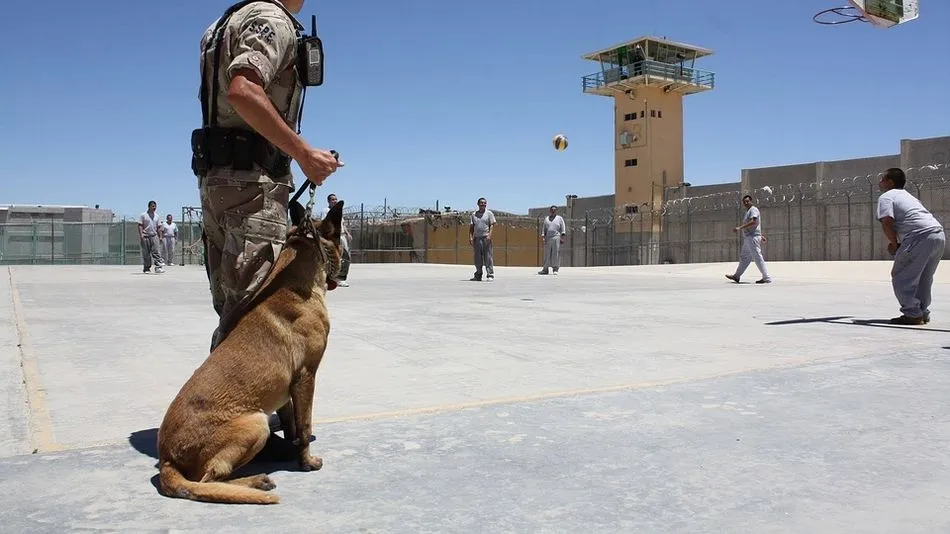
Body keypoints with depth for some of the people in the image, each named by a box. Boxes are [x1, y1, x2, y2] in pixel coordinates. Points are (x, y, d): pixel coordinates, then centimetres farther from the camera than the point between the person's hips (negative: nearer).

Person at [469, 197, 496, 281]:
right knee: (477, 258, 5)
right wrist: (470, 237, 4)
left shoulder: (489, 213, 5)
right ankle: (478, 275, 11)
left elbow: (492, 225, -1)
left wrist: (489, 235, -14)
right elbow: (471, 227, 15)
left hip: (486, 237, -4)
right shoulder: (474, 214, 15)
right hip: (477, 238, 4)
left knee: (488, 257, -7)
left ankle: (490, 275, -5)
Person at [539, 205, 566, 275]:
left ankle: (555, 269, -5)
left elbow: (563, 228, 3)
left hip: (556, 237, -3)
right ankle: (545, 269, 6)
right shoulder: (546, 219, 18)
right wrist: (542, 237, 4)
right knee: (547, 254, 3)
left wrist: (562, 238, -7)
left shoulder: (559, 218, 9)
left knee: (556, 253, -7)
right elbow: (544, 228, 16)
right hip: (547, 238, 3)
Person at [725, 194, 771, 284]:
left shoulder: (753, 210, -11)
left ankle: (767, 278, -9)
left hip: (753, 237, -11)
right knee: (744, 257, 15)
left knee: (757, 257, -10)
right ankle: (736, 276, 24)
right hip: (748, 238, 11)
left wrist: (740, 228, -32)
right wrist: (760, 235, 35)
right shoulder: (748, 211, 20)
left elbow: (753, 222, -27)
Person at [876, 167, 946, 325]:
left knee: (901, 277, 1)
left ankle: (912, 314, -2)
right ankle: (923, 312, 22)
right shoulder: (908, 196, 32)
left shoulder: (886, 197, 4)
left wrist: (894, 243, 2)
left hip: (922, 236, -9)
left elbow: (886, 222, -11)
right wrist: (897, 242, 20)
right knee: (924, 278, 20)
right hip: (939, 235, 9)